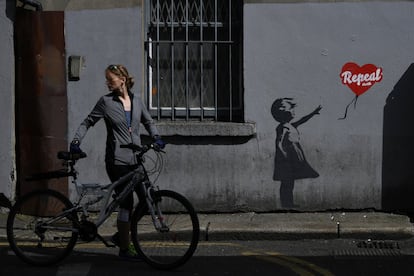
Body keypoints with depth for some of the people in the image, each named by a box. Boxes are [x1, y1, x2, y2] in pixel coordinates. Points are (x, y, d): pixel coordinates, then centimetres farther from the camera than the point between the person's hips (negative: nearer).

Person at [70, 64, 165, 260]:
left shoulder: (136, 101, 10)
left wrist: (156, 137, 7)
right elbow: (88, 122, 5)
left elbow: (148, 121, 24)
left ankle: (122, 235, 28)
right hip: (117, 160, -5)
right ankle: (125, 248, 2)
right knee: (126, 202, -7)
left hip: (135, 159, 5)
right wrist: (76, 141, -8)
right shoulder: (106, 102, -1)